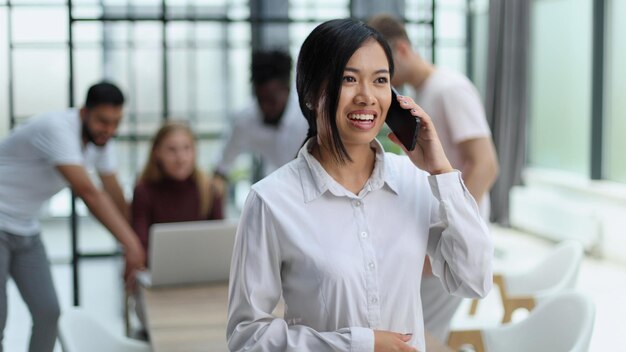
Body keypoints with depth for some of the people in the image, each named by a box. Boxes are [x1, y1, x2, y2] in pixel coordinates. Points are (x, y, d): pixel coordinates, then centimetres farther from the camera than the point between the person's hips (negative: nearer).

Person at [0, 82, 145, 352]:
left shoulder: (100, 139, -2)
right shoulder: (57, 129, -28)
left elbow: (115, 197, 0)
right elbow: (88, 193, -36)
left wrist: (135, 256, -4)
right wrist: (131, 243, -40)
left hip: (25, 228, 8)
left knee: (48, 312, 0)